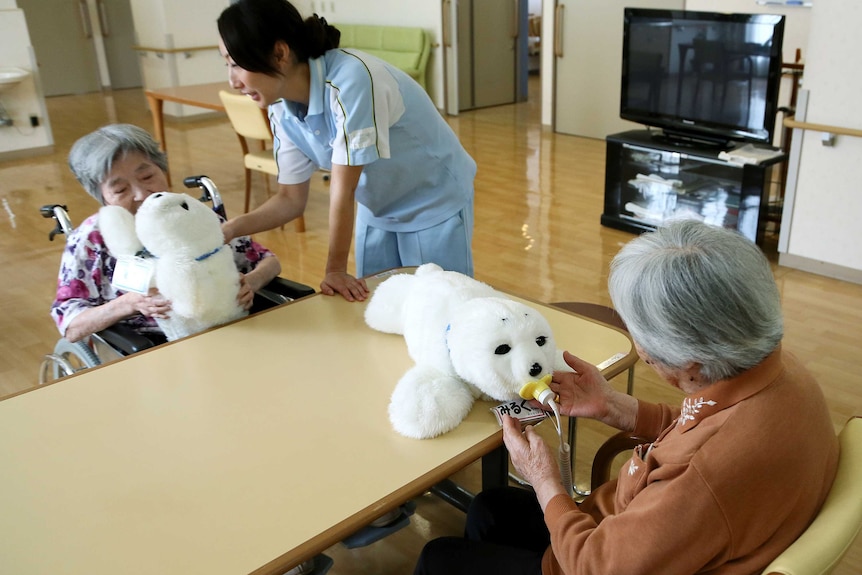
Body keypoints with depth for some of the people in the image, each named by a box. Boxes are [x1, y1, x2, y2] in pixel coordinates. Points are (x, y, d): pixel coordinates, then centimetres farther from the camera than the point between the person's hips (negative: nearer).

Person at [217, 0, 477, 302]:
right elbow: (291, 199, -3)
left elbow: (342, 191, -28)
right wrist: (231, 229, -19)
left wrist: (336, 269, -20)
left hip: (435, 203, -6)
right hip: (377, 209, 6)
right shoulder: (282, 110, -11)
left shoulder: (350, 79, -33)